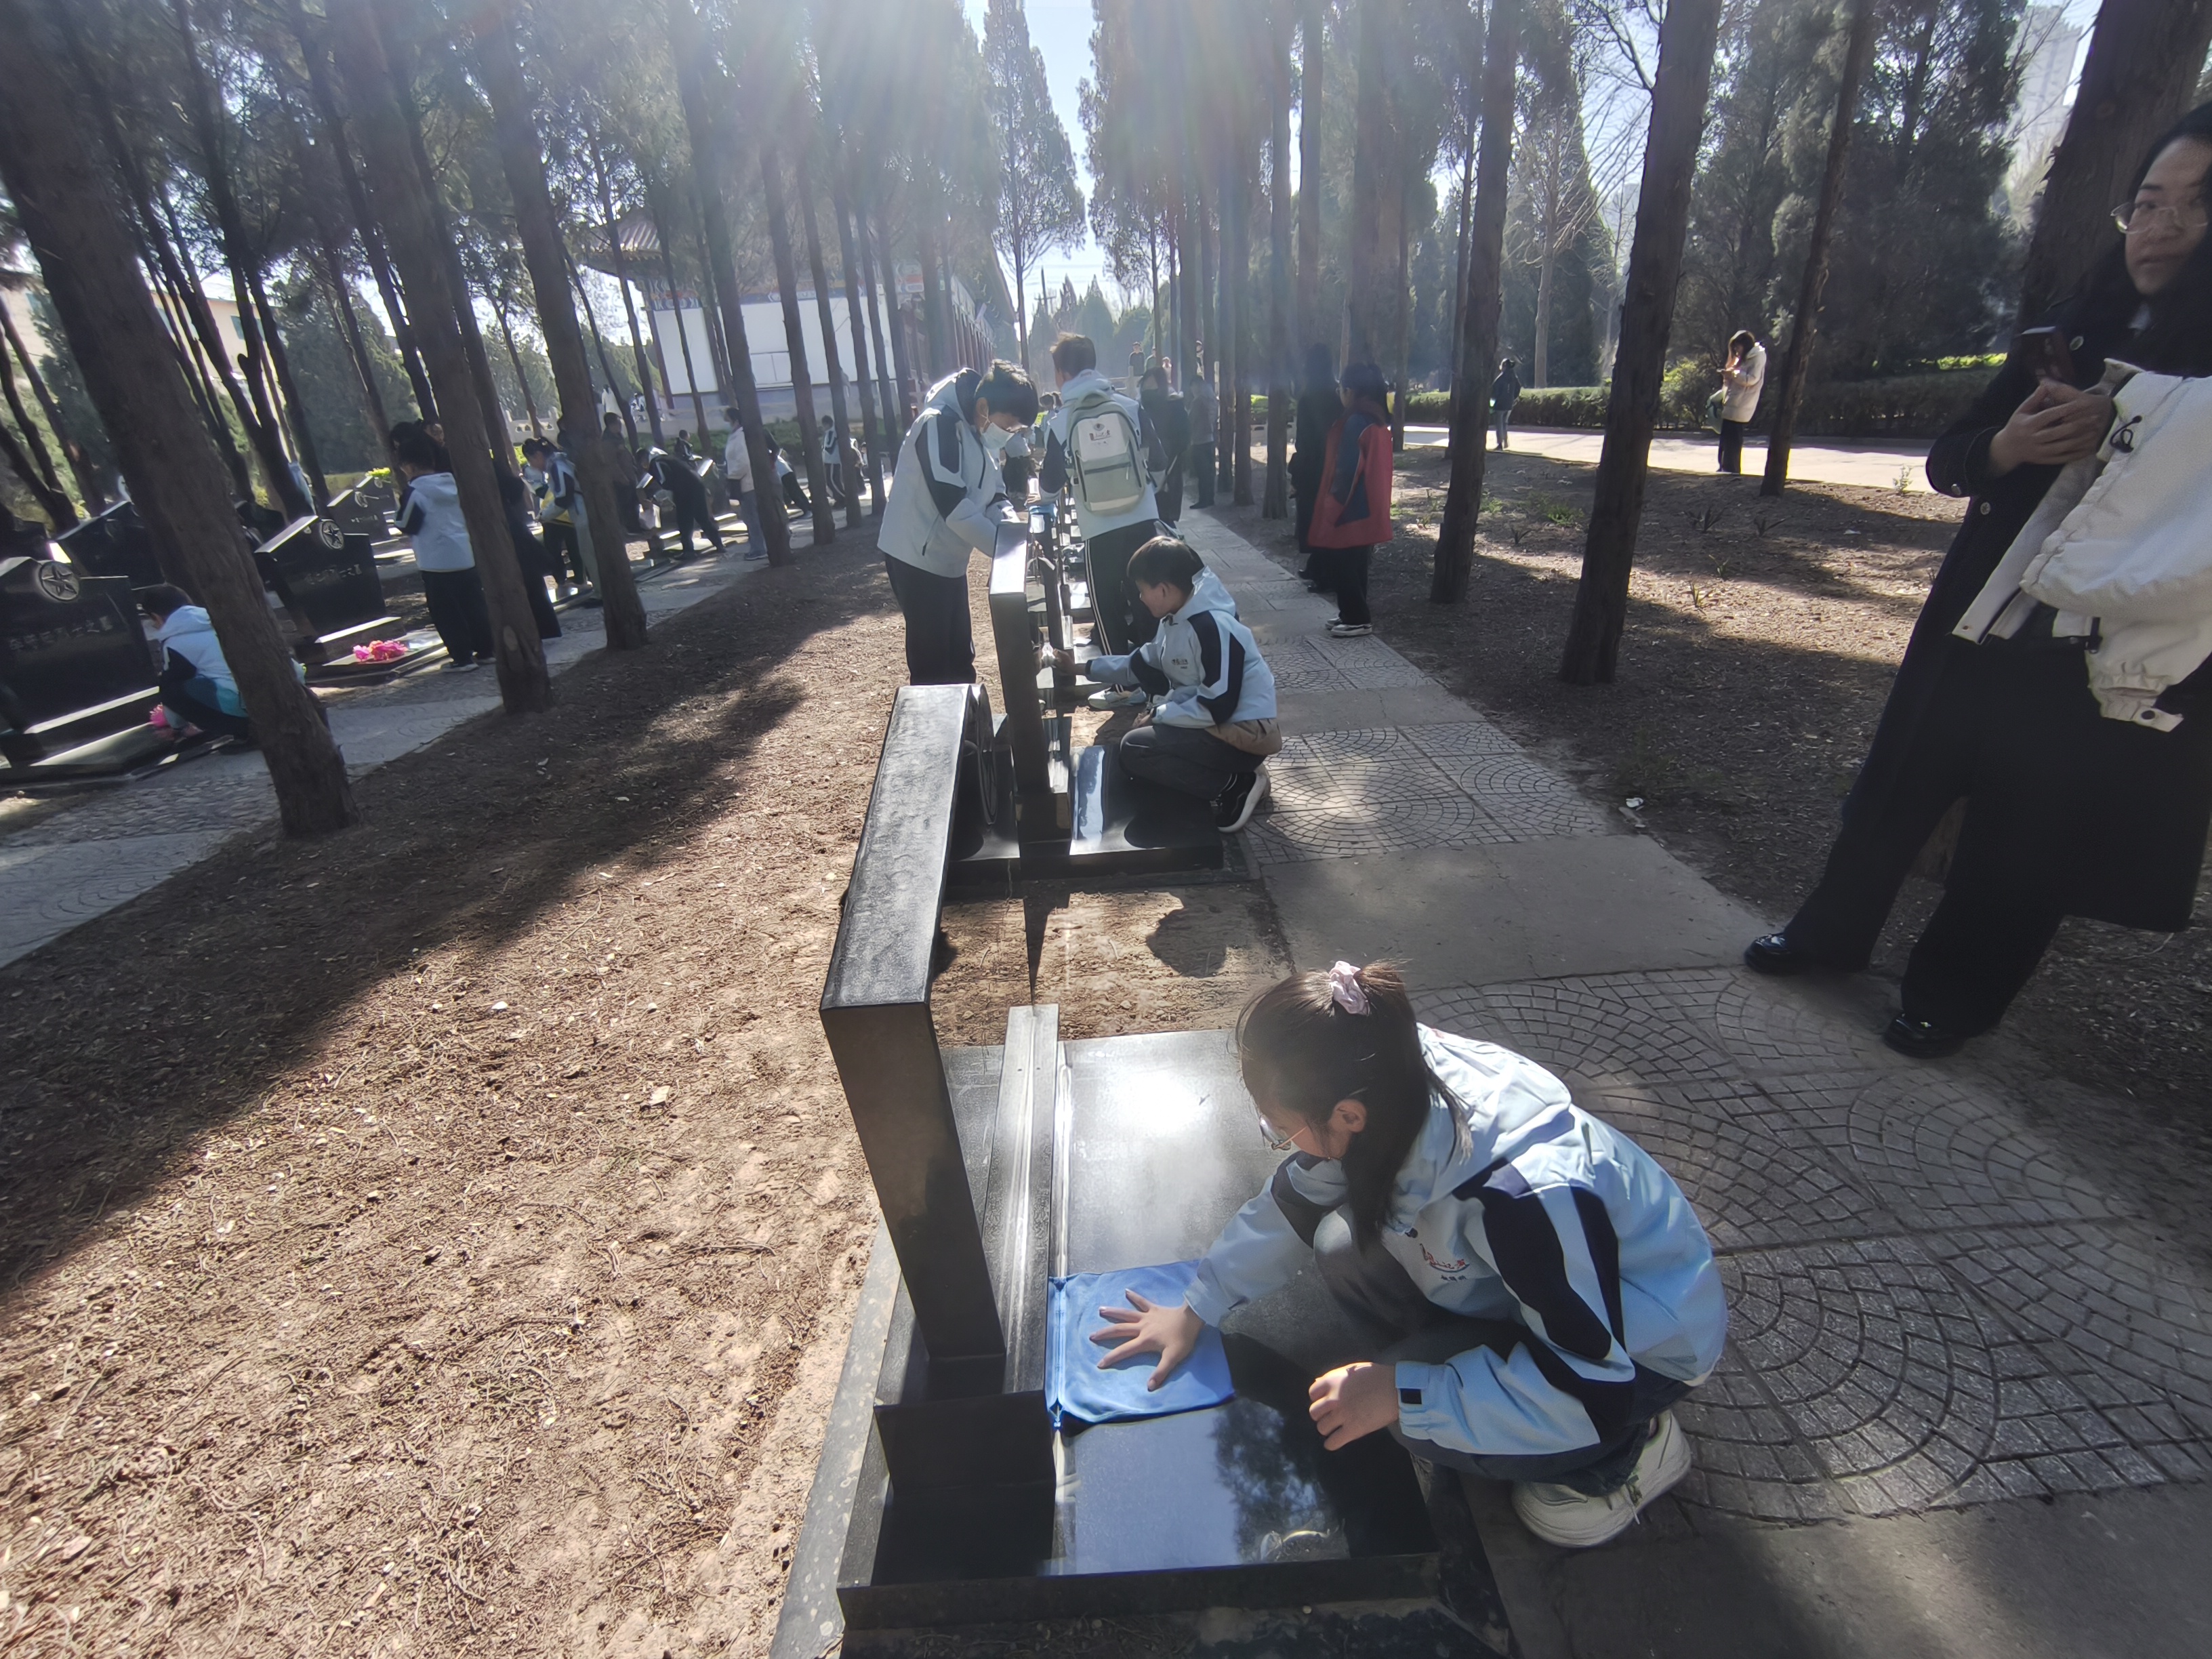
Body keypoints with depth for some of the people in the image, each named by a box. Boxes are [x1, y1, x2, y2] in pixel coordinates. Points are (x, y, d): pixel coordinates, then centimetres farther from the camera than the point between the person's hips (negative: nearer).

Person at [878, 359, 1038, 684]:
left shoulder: (981, 431, 8)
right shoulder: (938, 425, -21)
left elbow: (993, 493, 10)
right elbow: (953, 505, -27)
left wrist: (1013, 529, -9)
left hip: (948, 558, 9)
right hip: (918, 558, -9)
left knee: (960, 656, 16)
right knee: (932, 663, -4)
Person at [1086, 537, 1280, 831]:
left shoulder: (1213, 627, -23)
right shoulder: (1175, 619, 6)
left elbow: (1217, 707, -25)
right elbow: (1140, 666, 19)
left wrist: (1157, 716, -15)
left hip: (1245, 733, -10)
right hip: (1215, 724, 10)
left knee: (1134, 748, -19)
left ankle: (1237, 785, -8)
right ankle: (1235, 775, 11)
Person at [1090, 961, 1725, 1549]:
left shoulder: (1534, 1194, -41)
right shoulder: (1397, 1093, -20)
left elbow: (1593, 1387, -31)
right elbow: (1294, 1204, -5)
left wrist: (1402, 1392, -29)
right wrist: (1195, 1311, 0)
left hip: (1644, 1340, -5)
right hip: (1525, 1288, 6)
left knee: (1423, 1419, -24)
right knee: (1345, 1246, -14)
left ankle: (1630, 1450, 2)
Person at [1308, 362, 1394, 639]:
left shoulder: (1355, 423, -18)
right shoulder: (1377, 421, 10)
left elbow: (1346, 470, -20)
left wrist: (1332, 508, -15)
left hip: (1350, 510, -9)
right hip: (1367, 509, 9)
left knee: (1342, 565, -1)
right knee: (1354, 564, 16)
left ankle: (1357, 619, 4)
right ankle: (1355, 614, 23)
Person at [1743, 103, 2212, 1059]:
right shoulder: (2076, 335, 8)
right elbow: (1949, 459, 6)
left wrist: (2113, 439, -21)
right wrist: (2009, 445, -15)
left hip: (2121, 659, -4)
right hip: (1984, 619, 4)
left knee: (2026, 835, 7)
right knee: (1900, 785, 12)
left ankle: (1951, 995, 25)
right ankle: (1833, 932, 30)